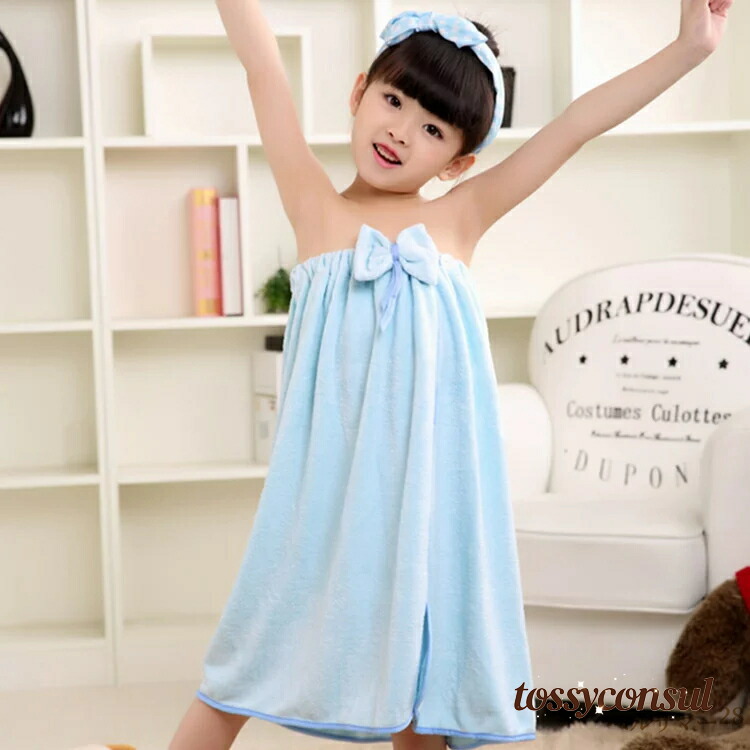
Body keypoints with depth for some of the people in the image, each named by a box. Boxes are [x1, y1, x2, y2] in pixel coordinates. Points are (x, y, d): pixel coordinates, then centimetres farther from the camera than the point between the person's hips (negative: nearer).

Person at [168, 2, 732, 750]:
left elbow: (575, 126, 4)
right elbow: (263, 68, 1)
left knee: (420, 679, 9)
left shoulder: (457, 218, 6)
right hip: (329, 485, -1)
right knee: (256, 653, 5)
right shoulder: (314, 205, 4)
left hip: (426, 487, 1)